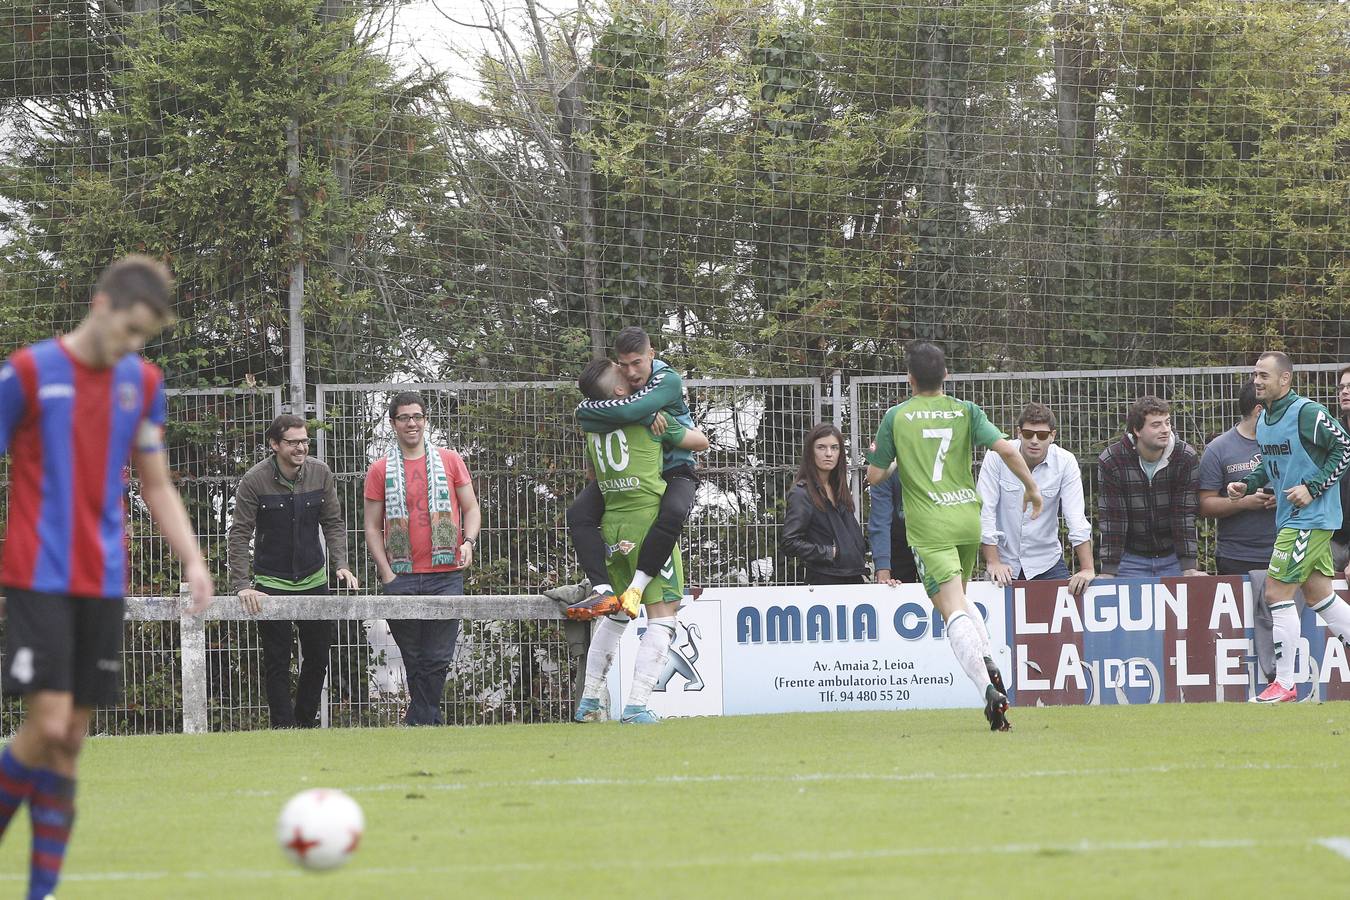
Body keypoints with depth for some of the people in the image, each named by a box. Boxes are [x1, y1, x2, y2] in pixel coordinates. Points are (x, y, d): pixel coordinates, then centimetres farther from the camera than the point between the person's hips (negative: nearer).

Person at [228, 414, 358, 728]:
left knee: (318, 656, 9)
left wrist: (341, 565, -10)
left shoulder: (320, 474, -3)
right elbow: (240, 535, -13)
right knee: (277, 661, -2)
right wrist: (242, 585, -22)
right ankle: (284, 728, 2)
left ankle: (306, 721, 24)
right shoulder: (254, 481, -14)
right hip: (272, 584, -4)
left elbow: (333, 523, 5)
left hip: (314, 581, 4)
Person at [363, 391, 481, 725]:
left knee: (437, 660, -4)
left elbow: (471, 508, 12)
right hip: (401, 578, 0)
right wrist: (386, 573, -2)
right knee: (415, 661, 3)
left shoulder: (450, 461, 8)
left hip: (445, 576, 0)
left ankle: (419, 722, 3)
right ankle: (431, 723, 10)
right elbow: (373, 526, 8)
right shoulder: (380, 470, 7)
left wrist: (468, 541, -7)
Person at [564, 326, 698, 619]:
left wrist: (588, 409, -20)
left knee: (674, 513, -37)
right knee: (578, 514, -17)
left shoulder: (668, 380, -19)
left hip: (673, 471, -5)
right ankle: (602, 591, -28)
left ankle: (638, 585, -31)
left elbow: (627, 411, -36)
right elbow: (585, 419, -24)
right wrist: (644, 415, -31)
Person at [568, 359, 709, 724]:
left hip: (612, 525, 7)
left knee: (614, 615, 20)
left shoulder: (593, 426, 11)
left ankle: (588, 703, 22)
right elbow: (701, 442, 8)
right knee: (663, 614, -3)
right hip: (648, 519, -7)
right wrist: (690, 426, 29)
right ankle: (635, 706, -13)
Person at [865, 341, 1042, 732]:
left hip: (930, 528, -4)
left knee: (954, 612, -10)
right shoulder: (966, 411, 4)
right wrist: (1031, 487, 7)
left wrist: (880, 455, 24)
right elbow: (1006, 449, -8)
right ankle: (989, 664, 1)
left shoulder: (897, 416, -1)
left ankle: (989, 691, -28)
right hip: (968, 517, 4)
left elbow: (874, 476, 1)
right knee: (960, 600, 26)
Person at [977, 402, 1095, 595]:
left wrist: (1087, 569, -20)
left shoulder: (1066, 462, -9)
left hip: (1047, 562, 1)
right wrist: (993, 563, -17)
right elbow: (985, 510, -12)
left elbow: (1076, 517, -12)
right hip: (1005, 563, -1)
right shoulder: (997, 456, -12)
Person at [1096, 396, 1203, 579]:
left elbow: (1185, 515, -13)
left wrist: (1189, 568, -19)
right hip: (1131, 559, -1)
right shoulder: (1110, 462, -13)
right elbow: (1112, 520, -14)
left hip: (1173, 557, 1)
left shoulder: (1187, 458, -11)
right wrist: (1109, 571, -19)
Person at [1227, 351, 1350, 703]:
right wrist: (1247, 485, 6)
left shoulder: (1307, 413, -16)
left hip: (1311, 518, -9)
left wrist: (1313, 488, -18)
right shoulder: (1264, 421, 10)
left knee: (1276, 592, -9)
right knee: (1318, 595, 12)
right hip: (1290, 518, 9)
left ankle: (1284, 684, -3)